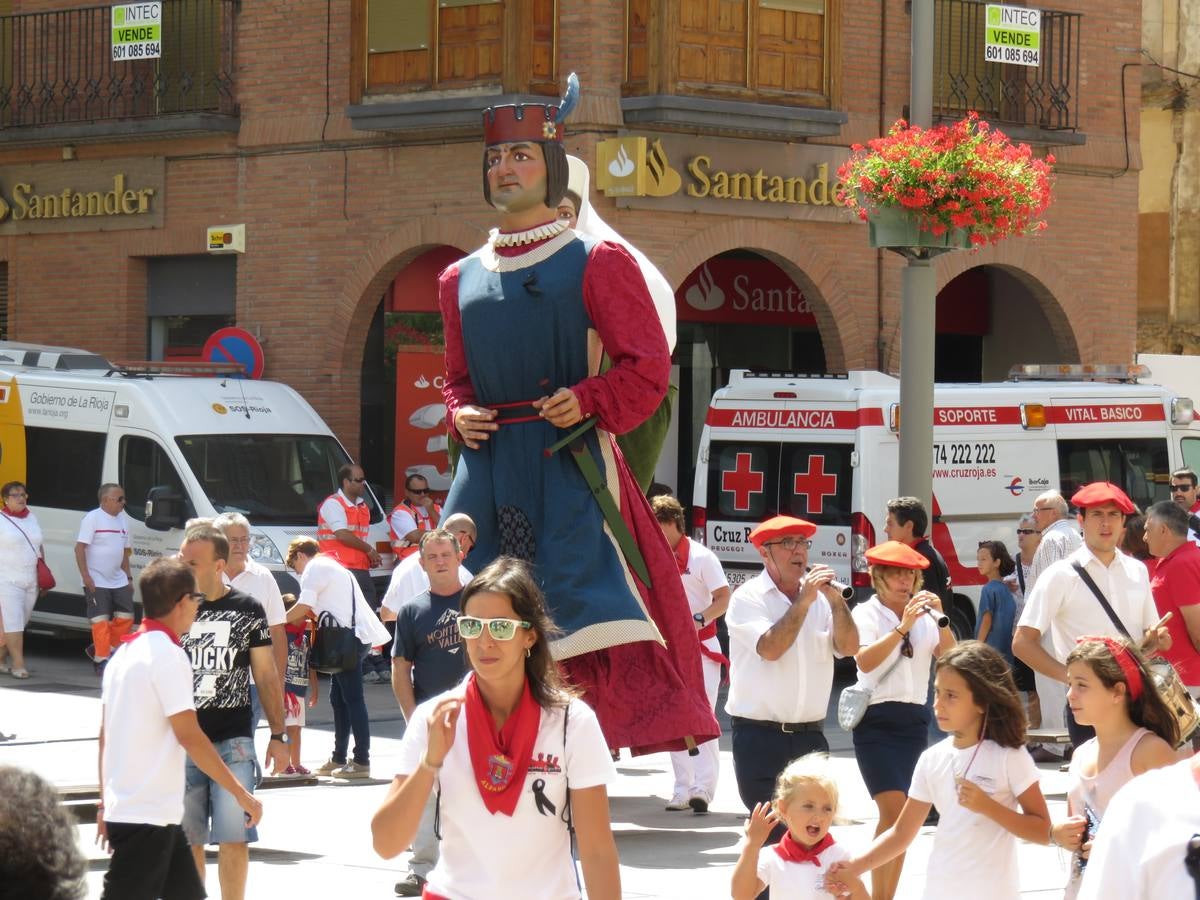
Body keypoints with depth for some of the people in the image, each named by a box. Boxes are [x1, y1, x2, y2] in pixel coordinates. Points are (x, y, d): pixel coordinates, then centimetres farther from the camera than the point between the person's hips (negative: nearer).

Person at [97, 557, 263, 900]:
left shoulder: (124, 651, 13)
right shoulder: (167, 654, -14)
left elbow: (105, 735, 16)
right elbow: (188, 734, -18)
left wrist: (106, 803, 22)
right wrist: (241, 794, -13)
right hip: (146, 817, -10)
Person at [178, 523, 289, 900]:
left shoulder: (246, 610, 1)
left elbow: (266, 675, 7)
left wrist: (278, 735, 4)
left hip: (232, 742, -2)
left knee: (233, 837, -4)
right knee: (187, 839, 5)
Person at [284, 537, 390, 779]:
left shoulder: (314, 568, -3)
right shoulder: (332, 566, 27)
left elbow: (303, 607, -10)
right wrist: (305, 620, 23)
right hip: (354, 636, 10)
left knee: (352, 698, -10)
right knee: (338, 698, 16)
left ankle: (362, 761, -12)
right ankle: (338, 759, 22)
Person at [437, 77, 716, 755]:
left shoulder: (596, 262, 1)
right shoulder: (462, 279, 17)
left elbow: (649, 365, -2)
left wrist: (590, 402, -16)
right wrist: (460, 415, 4)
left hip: (569, 463, -5)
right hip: (491, 465, 5)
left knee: (582, 589, -16)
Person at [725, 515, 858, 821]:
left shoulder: (820, 597, 9)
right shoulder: (748, 598, -4)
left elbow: (849, 647, 1)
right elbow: (770, 648, -18)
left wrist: (835, 599, -11)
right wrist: (804, 601, -15)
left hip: (810, 736, 5)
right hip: (761, 737, -5)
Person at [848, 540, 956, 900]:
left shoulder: (923, 613, 8)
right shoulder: (867, 613, -3)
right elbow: (865, 661, -19)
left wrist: (941, 617, -15)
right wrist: (902, 627, -26)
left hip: (916, 721, 5)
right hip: (878, 720, -5)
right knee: (893, 811, -16)